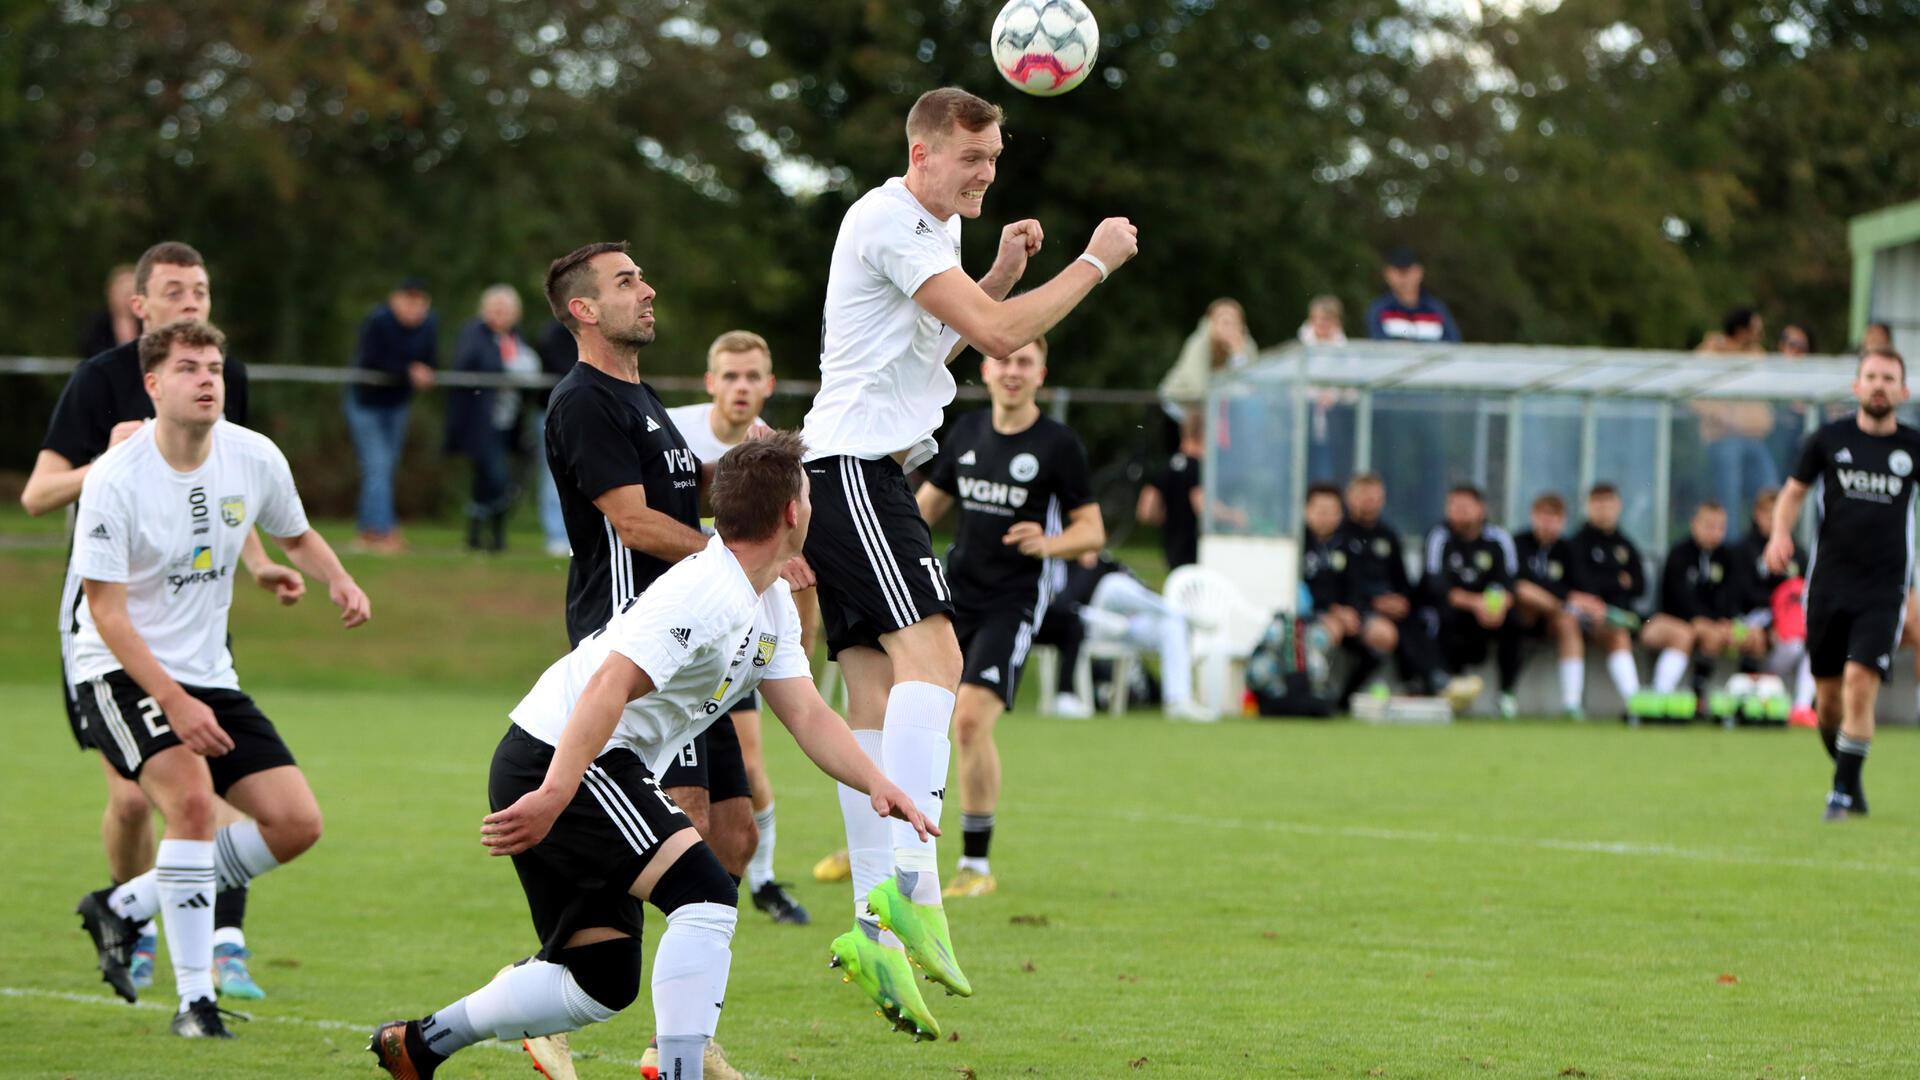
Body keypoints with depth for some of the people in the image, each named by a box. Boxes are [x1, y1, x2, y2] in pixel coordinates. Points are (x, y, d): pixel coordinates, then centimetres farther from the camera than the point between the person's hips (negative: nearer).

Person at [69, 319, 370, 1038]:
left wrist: (338, 580, -6)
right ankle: (195, 1001, -23)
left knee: (297, 824, -3)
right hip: (121, 675, -6)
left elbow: (295, 535, 17)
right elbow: (105, 610, -18)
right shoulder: (115, 480, -19)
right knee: (192, 792, -31)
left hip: (209, 676, 6)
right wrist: (173, 702, -28)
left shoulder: (256, 459, -4)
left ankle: (123, 906, 13)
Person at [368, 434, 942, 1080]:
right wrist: (553, 797, -36)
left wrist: (875, 785, -5)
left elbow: (807, 716, 11)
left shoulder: (772, 604, 12)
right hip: (557, 763, -10)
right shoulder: (705, 593, -21)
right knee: (706, 896, -20)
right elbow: (608, 686, -29)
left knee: (602, 984, 12)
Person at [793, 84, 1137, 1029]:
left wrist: (1003, 271, 15)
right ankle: (910, 879, -35)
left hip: (871, 477, 10)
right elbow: (997, 334, -21)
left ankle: (873, 926, 1)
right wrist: (1095, 262, -10)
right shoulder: (889, 222, -13)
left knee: (877, 698, 4)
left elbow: (942, 342, 30)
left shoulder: (933, 229, 18)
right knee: (930, 655, -24)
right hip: (854, 466, -10)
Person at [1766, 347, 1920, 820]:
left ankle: (1843, 790, -9)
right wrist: (1780, 532, -8)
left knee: (1860, 684, -17)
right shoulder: (1829, 440, 4)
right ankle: (1848, 778, 27)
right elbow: (1795, 490, 11)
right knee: (1828, 697, 5)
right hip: (1829, 582, 2)